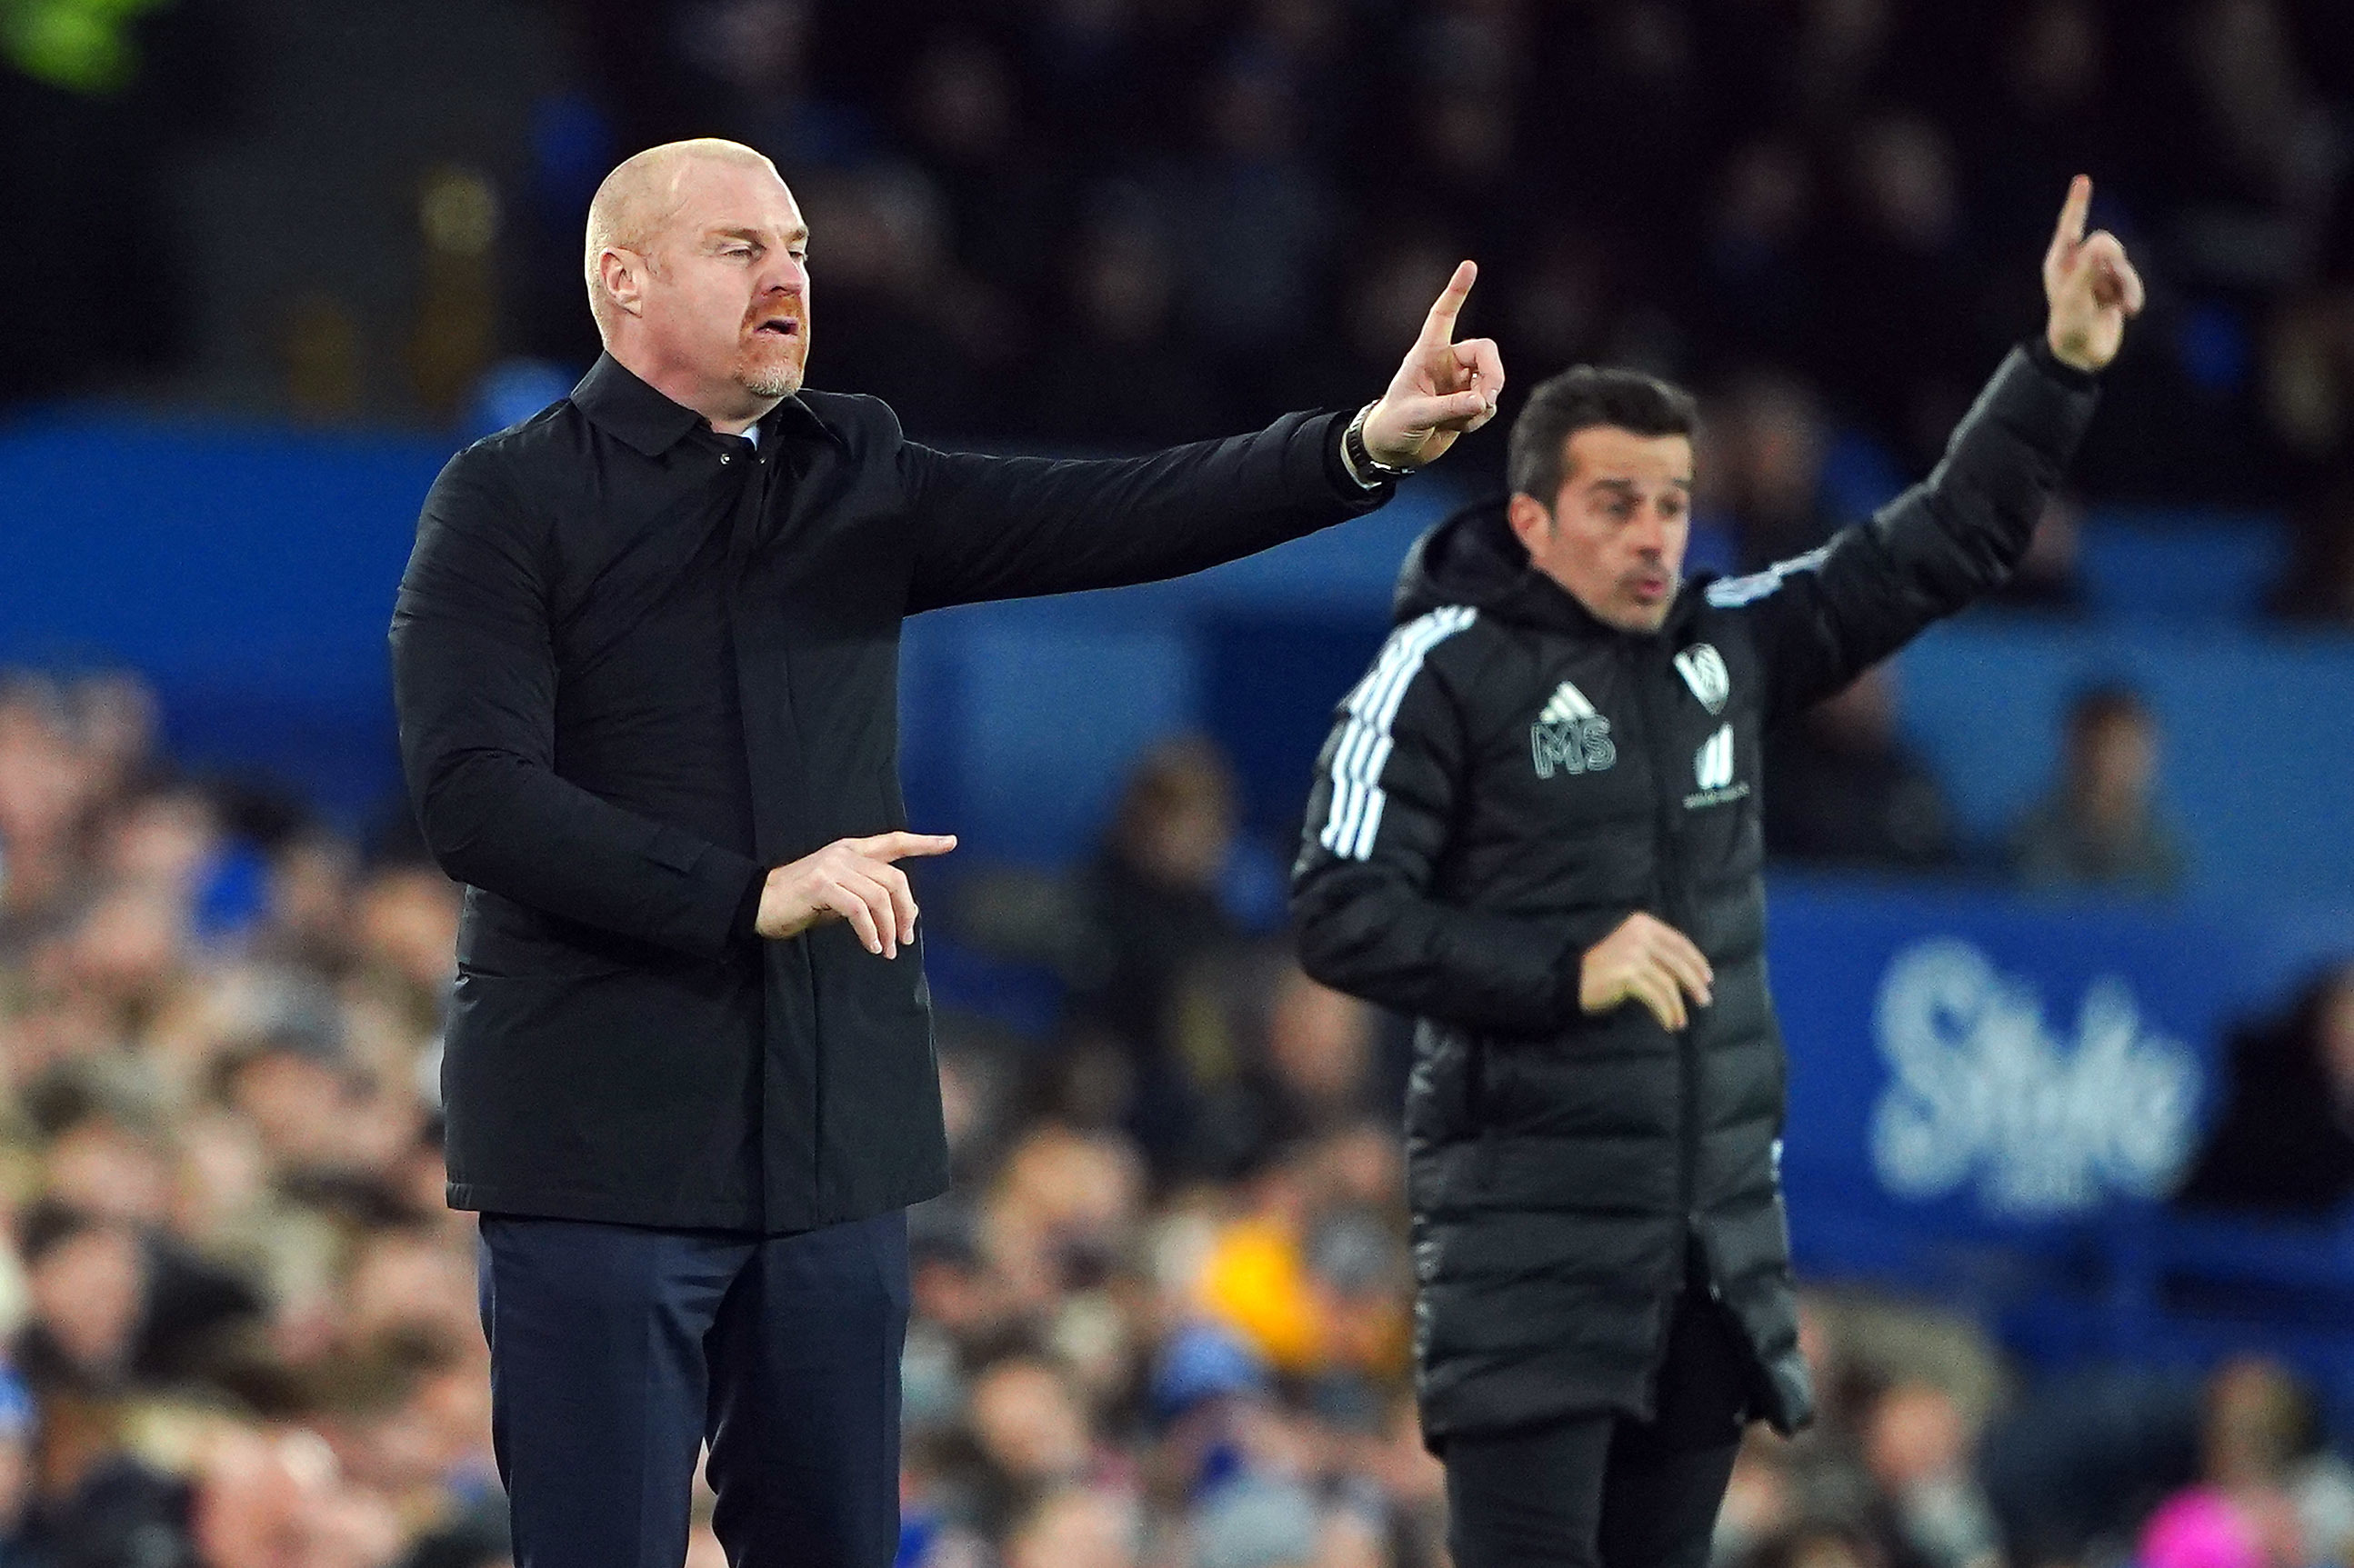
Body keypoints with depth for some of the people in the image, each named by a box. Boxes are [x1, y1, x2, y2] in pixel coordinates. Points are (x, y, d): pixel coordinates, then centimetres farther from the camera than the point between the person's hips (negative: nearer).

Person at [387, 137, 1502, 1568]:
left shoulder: (858, 476, 13)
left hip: (837, 1135, 5)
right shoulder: (510, 504, -2)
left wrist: (1365, 448, -16)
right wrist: (754, 897, -22)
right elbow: (476, 797, -14)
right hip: (605, 1139, -5)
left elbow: (1100, 520, 0)